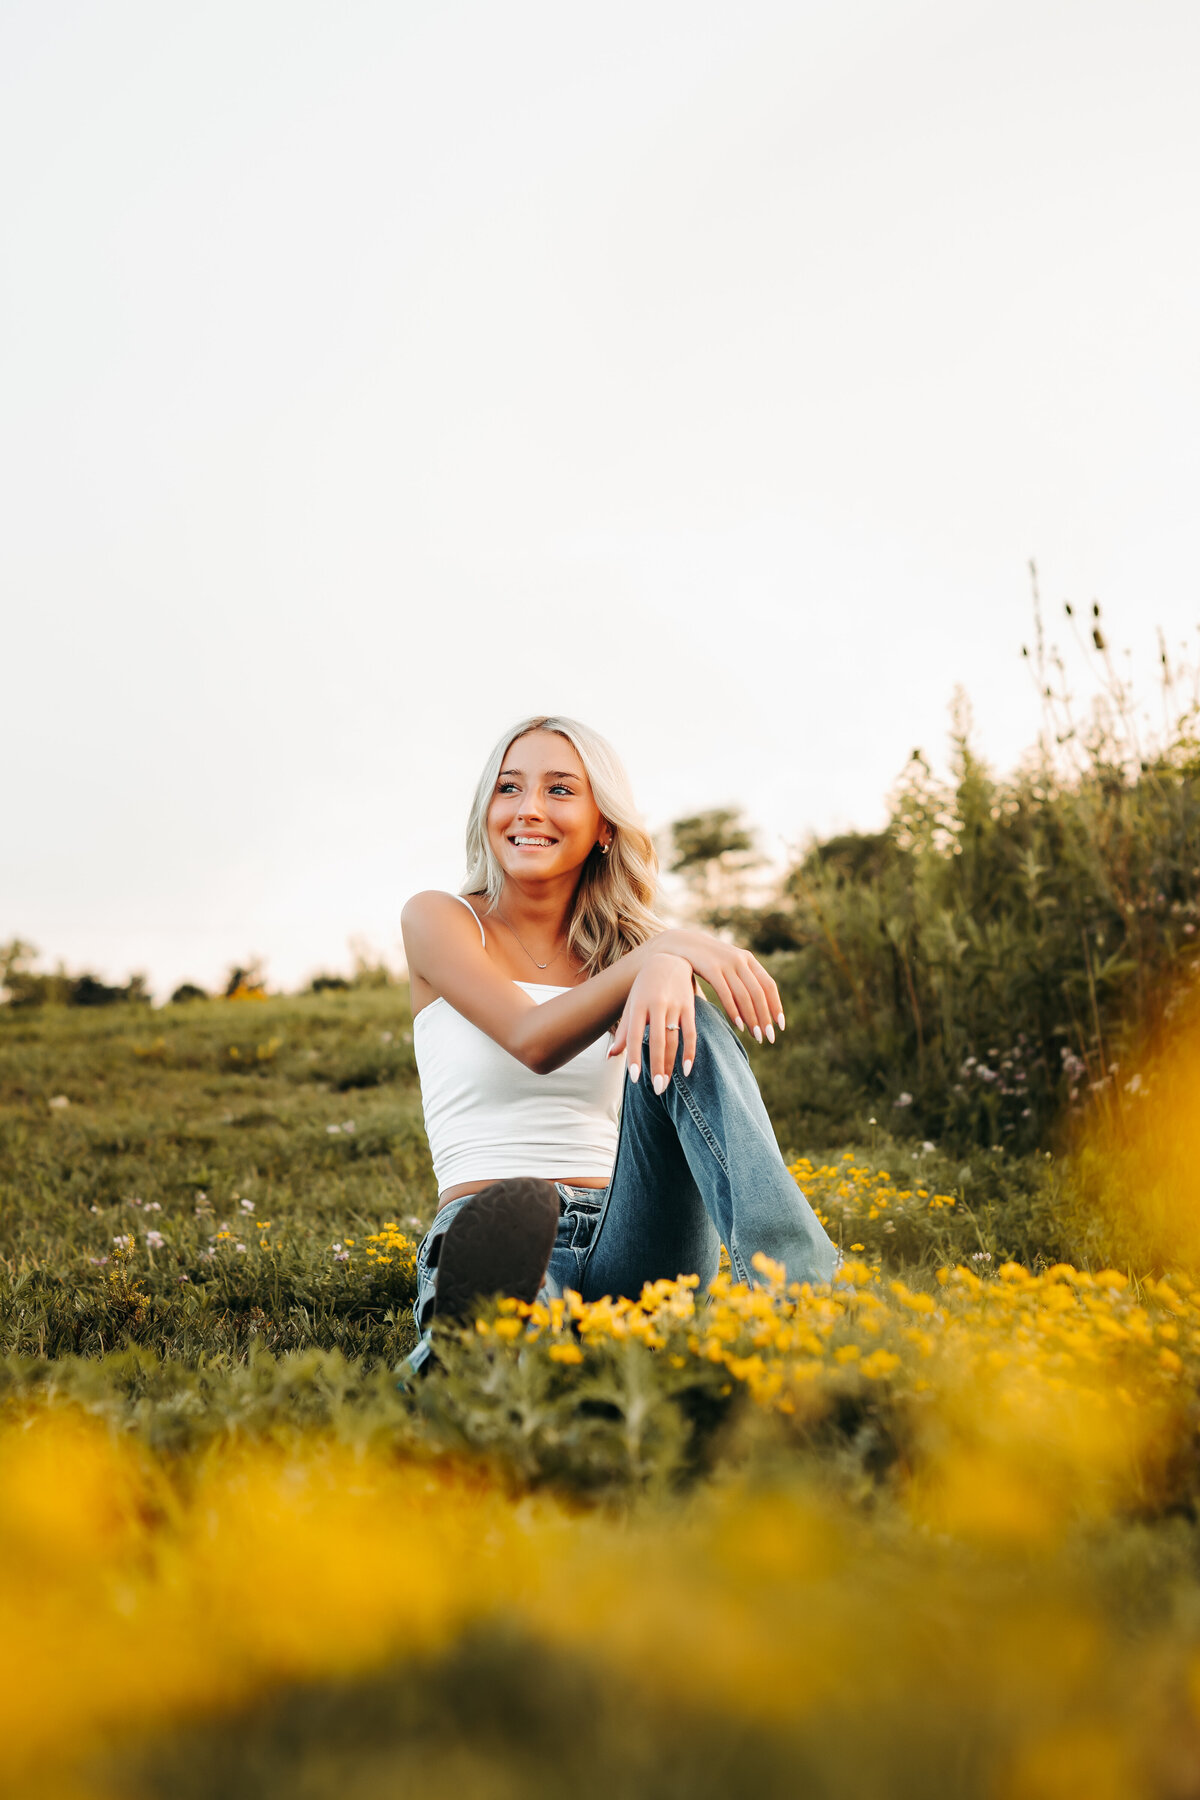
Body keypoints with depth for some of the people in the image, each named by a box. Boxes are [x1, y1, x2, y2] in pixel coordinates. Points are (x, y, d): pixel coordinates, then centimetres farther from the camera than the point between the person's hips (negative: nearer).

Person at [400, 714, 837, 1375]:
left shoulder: (619, 945, 15)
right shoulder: (438, 920, 7)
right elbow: (531, 1040, -13)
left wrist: (669, 971, -37)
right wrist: (661, 949, -28)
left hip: (628, 1245, 3)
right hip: (491, 1233, -3)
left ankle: (805, 1287, -47)